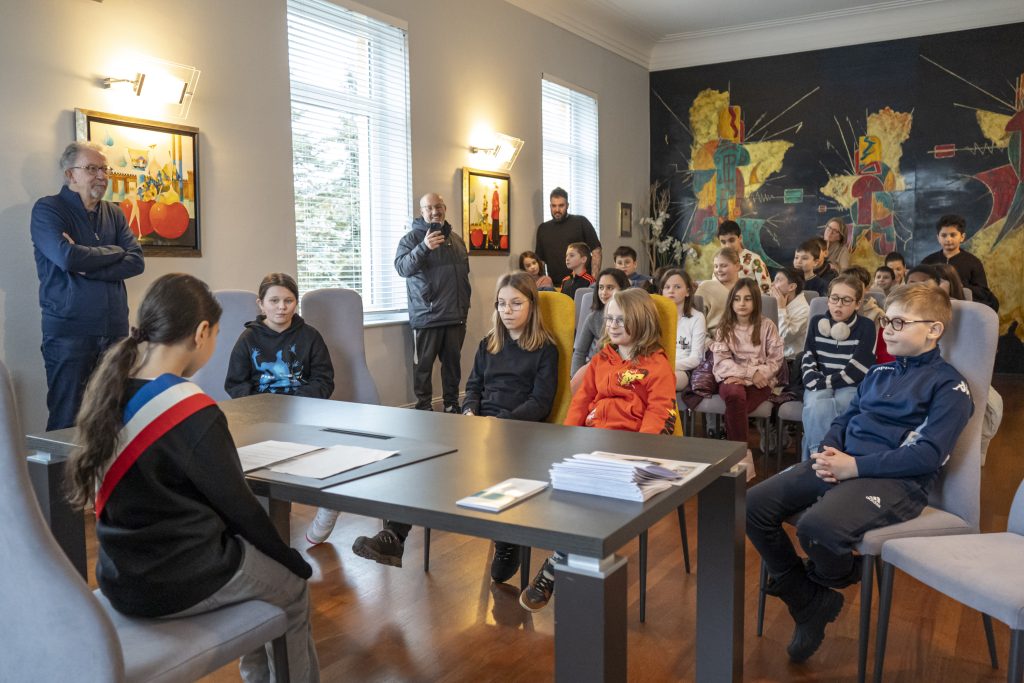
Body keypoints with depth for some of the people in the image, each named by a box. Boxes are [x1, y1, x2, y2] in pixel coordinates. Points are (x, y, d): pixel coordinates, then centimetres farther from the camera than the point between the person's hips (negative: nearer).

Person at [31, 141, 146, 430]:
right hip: (69, 331, -4)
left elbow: (136, 262, 0)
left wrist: (88, 267, -13)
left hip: (115, 330, 5)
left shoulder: (114, 213, 13)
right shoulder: (47, 210, 0)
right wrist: (114, 252, -3)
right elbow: (67, 257, -17)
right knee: (67, 420, 0)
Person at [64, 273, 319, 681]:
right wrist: (293, 561, 1)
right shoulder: (193, 413, -24)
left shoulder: (109, 389, -2)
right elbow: (237, 506, -14)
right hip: (179, 580, -7)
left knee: (258, 557, 27)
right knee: (292, 588, 16)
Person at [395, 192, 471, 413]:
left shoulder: (456, 238, 14)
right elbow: (402, 267, -20)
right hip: (427, 315, -5)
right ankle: (424, 408, 8)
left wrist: (465, 304, 19)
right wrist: (424, 247, -34)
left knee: (453, 361, 12)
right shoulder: (411, 238, -5)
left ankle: (452, 405, 23)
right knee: (424, 364, 0)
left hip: (455, 314, 5)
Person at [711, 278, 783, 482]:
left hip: (760, 382, -1)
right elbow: (721, 361, -3)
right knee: (734, 394, -37)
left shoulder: (767, 326, 5)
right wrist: (750, 372, -17)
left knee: (732, 411, -32)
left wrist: (752, 376, -13)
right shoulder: (724, 327, 8)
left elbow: (776, 360, 0)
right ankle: (743, 456, -30)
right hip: (732, 379, 1)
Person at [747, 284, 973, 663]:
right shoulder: (879, 372, 21)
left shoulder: (949, 386, -3)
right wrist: (826, 451, -1)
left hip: (896, 480, -7)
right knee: (754, 505, -9)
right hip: (840, 465, 8)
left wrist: (854, 466, -18)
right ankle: (811, 603, 5)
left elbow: (928, 455, -14)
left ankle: (839, 574, 5)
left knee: (817, 526, -35)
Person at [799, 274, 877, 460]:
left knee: (824, 408, -35)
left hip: (852, 386, -2)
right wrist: (814, 381, -9)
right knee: (816, 406, -34)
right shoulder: (817, 322, 11)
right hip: (820, 385, 3)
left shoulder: (866, 327, -1)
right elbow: (808, 359, 11)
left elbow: (857, 370, -8)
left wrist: (825, 382, -13)